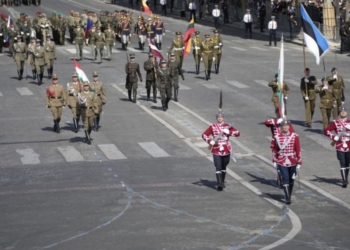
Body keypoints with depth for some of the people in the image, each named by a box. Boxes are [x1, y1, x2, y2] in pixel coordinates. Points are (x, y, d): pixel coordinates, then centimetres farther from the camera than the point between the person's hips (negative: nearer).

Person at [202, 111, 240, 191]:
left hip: (226, 150, 2)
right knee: (218, 167, -12)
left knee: (224, 167, 15)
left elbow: (237, 133, -5)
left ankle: (222, 182, 33)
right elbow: (204, 135, 1)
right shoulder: (212, 127, 0)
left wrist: (228, 132, -20)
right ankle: (219, 185, -16)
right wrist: (211, 141, -14)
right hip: (216, 150, -2)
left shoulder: (227, 126, 1)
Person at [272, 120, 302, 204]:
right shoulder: (277, 137, -4)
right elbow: (275, 149, 7)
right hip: (282, 162, -1)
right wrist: (275, 161, 9)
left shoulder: (294, 136, -7)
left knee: (291, 179, 15)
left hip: (292, 162, 1)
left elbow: (298, 150, -5)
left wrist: (299, 162, -7)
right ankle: (287, 198, -9)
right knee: (285, 180, -9)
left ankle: (289, 195, 33)